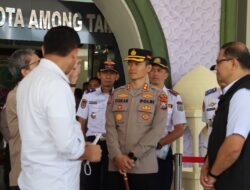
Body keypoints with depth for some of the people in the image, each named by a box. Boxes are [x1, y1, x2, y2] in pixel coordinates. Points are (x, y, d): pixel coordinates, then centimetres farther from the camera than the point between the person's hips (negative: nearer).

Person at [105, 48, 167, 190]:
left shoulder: (159, 96, 3)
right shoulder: (116, 95, 12)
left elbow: (157, 130, -7)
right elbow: (110, 128, 4)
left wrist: (132, 156, -13)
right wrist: (117, 156, -11)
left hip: (145, 167, -3)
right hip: (116, 166, 3)